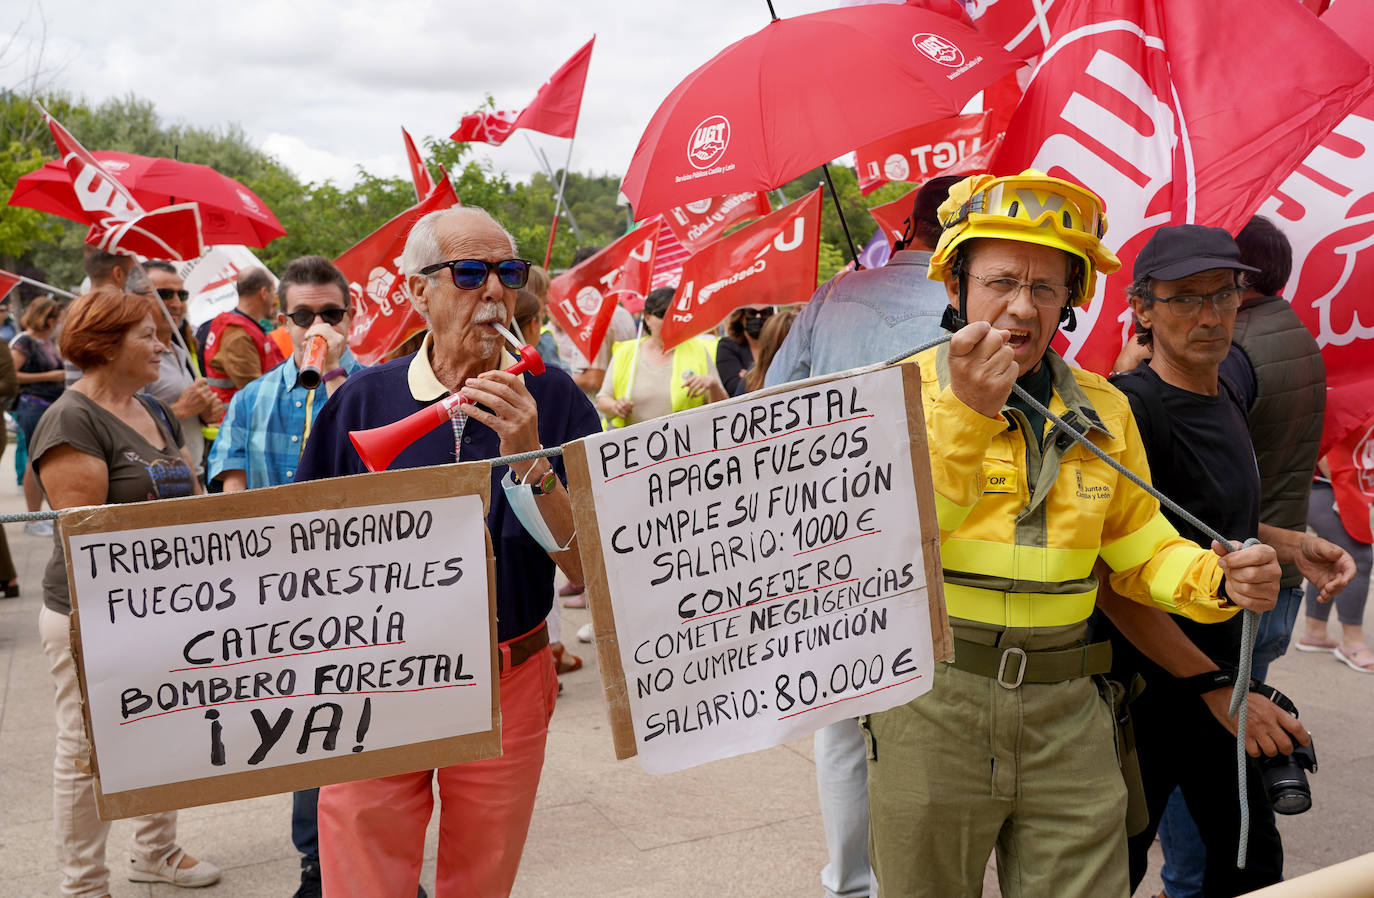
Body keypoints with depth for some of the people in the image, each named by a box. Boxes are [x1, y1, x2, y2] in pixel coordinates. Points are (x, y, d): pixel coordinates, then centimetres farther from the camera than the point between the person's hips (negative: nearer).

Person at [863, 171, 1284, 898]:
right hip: (931, 703, -3)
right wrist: (963, 414, -33)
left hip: (1066, 712, 3)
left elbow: (1138, 548, 14)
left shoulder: (1103, 411, 9)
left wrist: (1219, 582, -6)